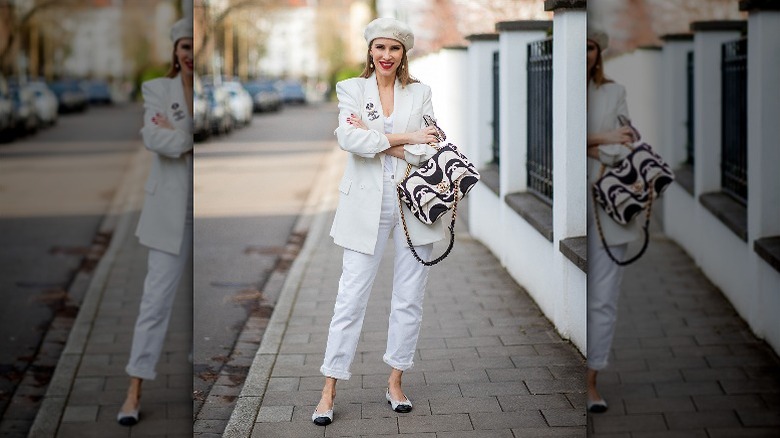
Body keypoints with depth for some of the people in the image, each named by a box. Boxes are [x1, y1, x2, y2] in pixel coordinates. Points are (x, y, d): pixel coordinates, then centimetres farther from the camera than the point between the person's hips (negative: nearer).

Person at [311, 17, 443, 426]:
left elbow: (429, 151, -3)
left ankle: (395, 382, 21)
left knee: (409, 298, 8)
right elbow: (348, 138, -14)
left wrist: (378, 142, -12)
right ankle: (328, 392, 3)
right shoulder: (351, 89, 3)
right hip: (367, 204, -2)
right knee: (351, 297, -2)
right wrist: (405, 137, -14)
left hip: (414, 202, 2)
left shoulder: (420, 93, 7)